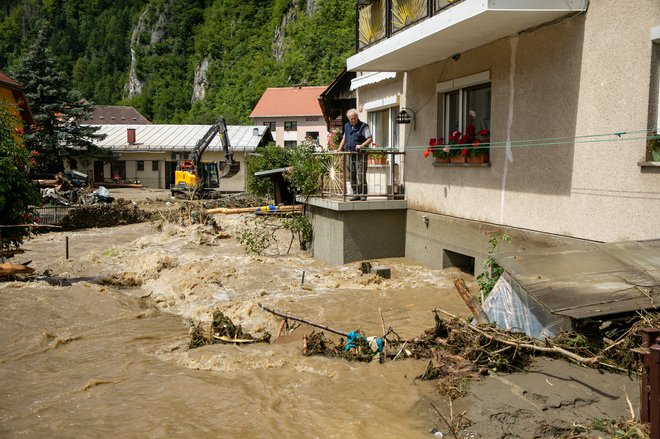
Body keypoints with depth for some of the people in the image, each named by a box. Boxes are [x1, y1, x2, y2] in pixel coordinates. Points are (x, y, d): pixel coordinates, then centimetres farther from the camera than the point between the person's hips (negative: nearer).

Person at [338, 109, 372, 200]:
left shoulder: (363, 126, -4)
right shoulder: (347, 126, 15)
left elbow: (370, 139, -13)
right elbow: (344, 139, 27)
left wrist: (361, 145, -27)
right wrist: (340, 149, 15)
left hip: (361, 155, -7)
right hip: (350, 154, 7)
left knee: (361, 176, -10)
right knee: (352, 175, 8)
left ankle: (363, 195, -6)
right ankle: (356, 194, 17)